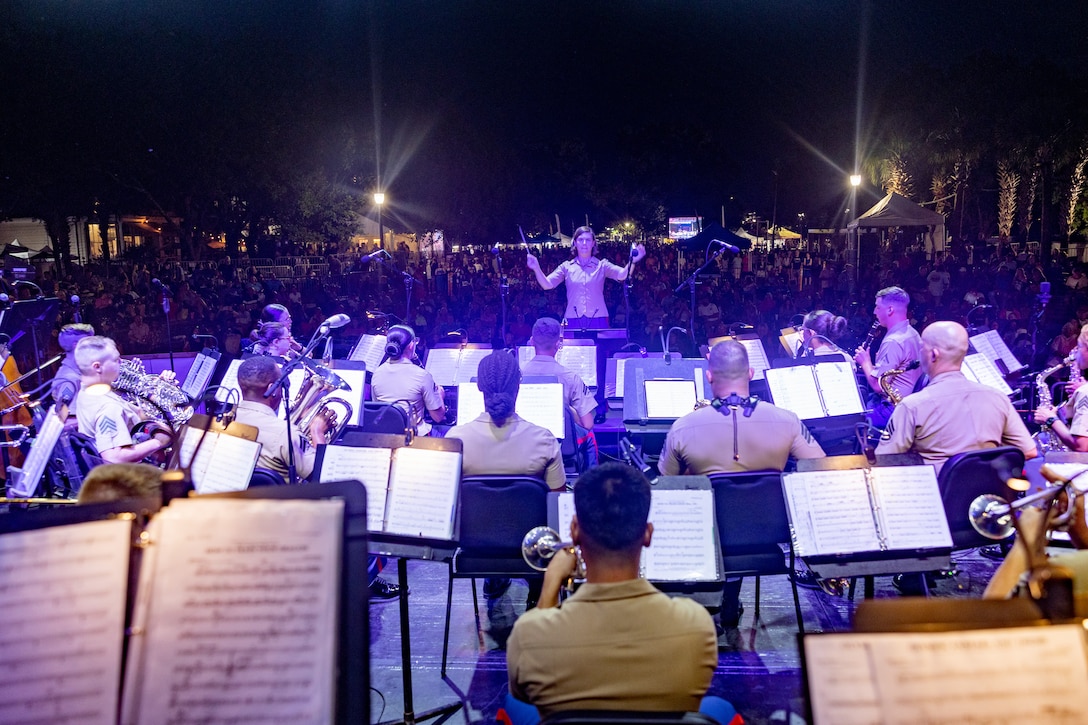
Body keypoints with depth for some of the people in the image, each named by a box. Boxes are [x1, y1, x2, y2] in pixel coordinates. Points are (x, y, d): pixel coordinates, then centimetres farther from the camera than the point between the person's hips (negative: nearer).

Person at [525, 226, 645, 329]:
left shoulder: (601, 265, 7)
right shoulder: (567, 267, 10)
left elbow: (622, 275, -8)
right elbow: (547, 284, 2)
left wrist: (632, 261, -28)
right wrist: (536, 268, -16)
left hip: (598, 321, 0)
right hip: (573, 322, 1)